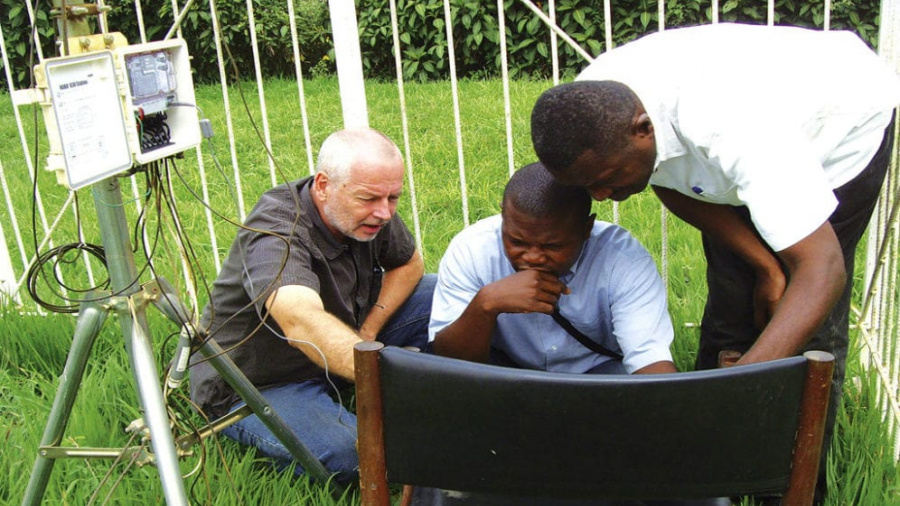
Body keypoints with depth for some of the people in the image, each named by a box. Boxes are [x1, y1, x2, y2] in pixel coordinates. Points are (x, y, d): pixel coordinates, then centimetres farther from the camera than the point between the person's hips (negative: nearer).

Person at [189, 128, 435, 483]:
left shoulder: (372, 213, -10)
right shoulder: (276, 234, -33)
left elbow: (409, 264, 7)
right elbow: (302, 321, -52)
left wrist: (368, 331, -11)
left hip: (334, 354, 7)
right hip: (260, 385, -7)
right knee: (349, 457, -33)